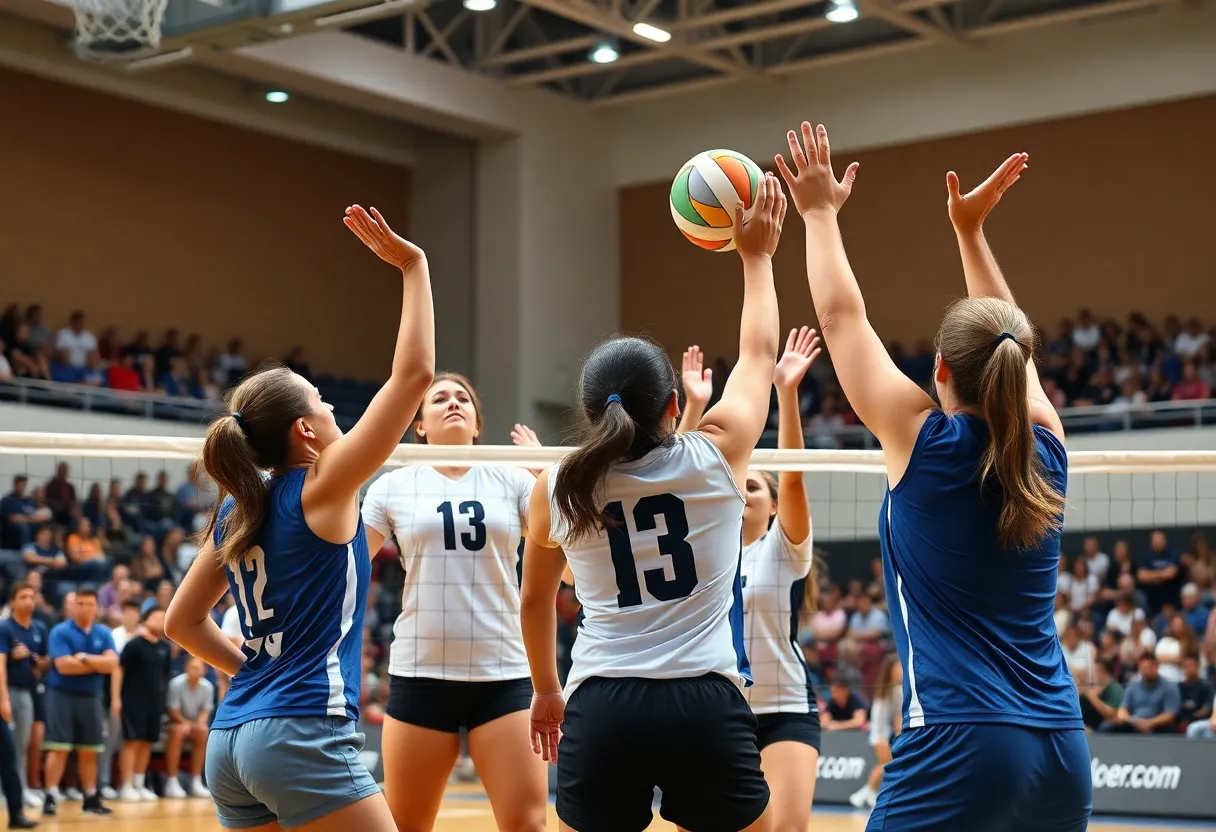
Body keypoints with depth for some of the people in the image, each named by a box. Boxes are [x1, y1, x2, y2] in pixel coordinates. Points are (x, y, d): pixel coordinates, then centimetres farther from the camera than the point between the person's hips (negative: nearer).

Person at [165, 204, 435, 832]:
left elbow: (182, 622, 19)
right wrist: (411, 264, -5)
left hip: (232, 740, 8)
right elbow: (415, 374, -10)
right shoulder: (321, 490, -8)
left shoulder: (235, 511, 12)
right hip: (304, 736, -8)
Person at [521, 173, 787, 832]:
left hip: (599, 711, 1)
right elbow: (759, 353, 19)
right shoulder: (716, 457, 2)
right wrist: (756, 256, 33)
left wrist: (545, 691, 38)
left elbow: (534, 600, 22)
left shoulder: (555, 488, 6)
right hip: (707, 708, -1)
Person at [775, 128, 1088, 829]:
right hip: (1061, 751, 6)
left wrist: (821, 214, 21)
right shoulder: (1045, 451, 6)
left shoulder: (923, 443, -6)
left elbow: (842, 317, 7)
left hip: (956, 750, -6)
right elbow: (1006, 340, 25)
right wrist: (971, 230, 32)